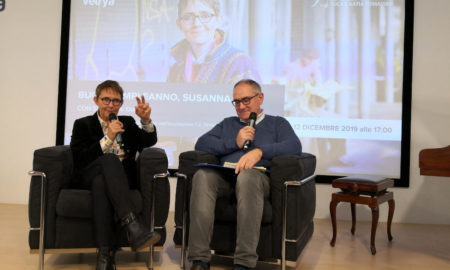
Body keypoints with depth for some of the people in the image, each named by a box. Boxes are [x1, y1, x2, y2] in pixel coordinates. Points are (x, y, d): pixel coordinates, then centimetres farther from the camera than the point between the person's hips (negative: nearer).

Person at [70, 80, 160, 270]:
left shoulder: (127, 123, 24)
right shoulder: (82, 124, 17)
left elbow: (149, 142, 7)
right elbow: (79, 160, 1)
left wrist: (146, 120, -13)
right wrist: (108, 138, -8)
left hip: (123, 176, 2)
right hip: (90, 175, -2)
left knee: (101, 182, -36)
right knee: (110, 159, -37)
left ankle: (105, 254, -44)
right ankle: (132, 226, -51)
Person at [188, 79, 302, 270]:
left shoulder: (278, 123, 23)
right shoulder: (227, 124, 32)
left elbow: (295, 146, 2)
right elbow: (201, 144, 17)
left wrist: (259, 151, -13)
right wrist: (235, 143, 4)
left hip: (257, 175, -2)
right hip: (224, 176, 3)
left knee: (247, 175, -40)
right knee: (202, 175, -33)